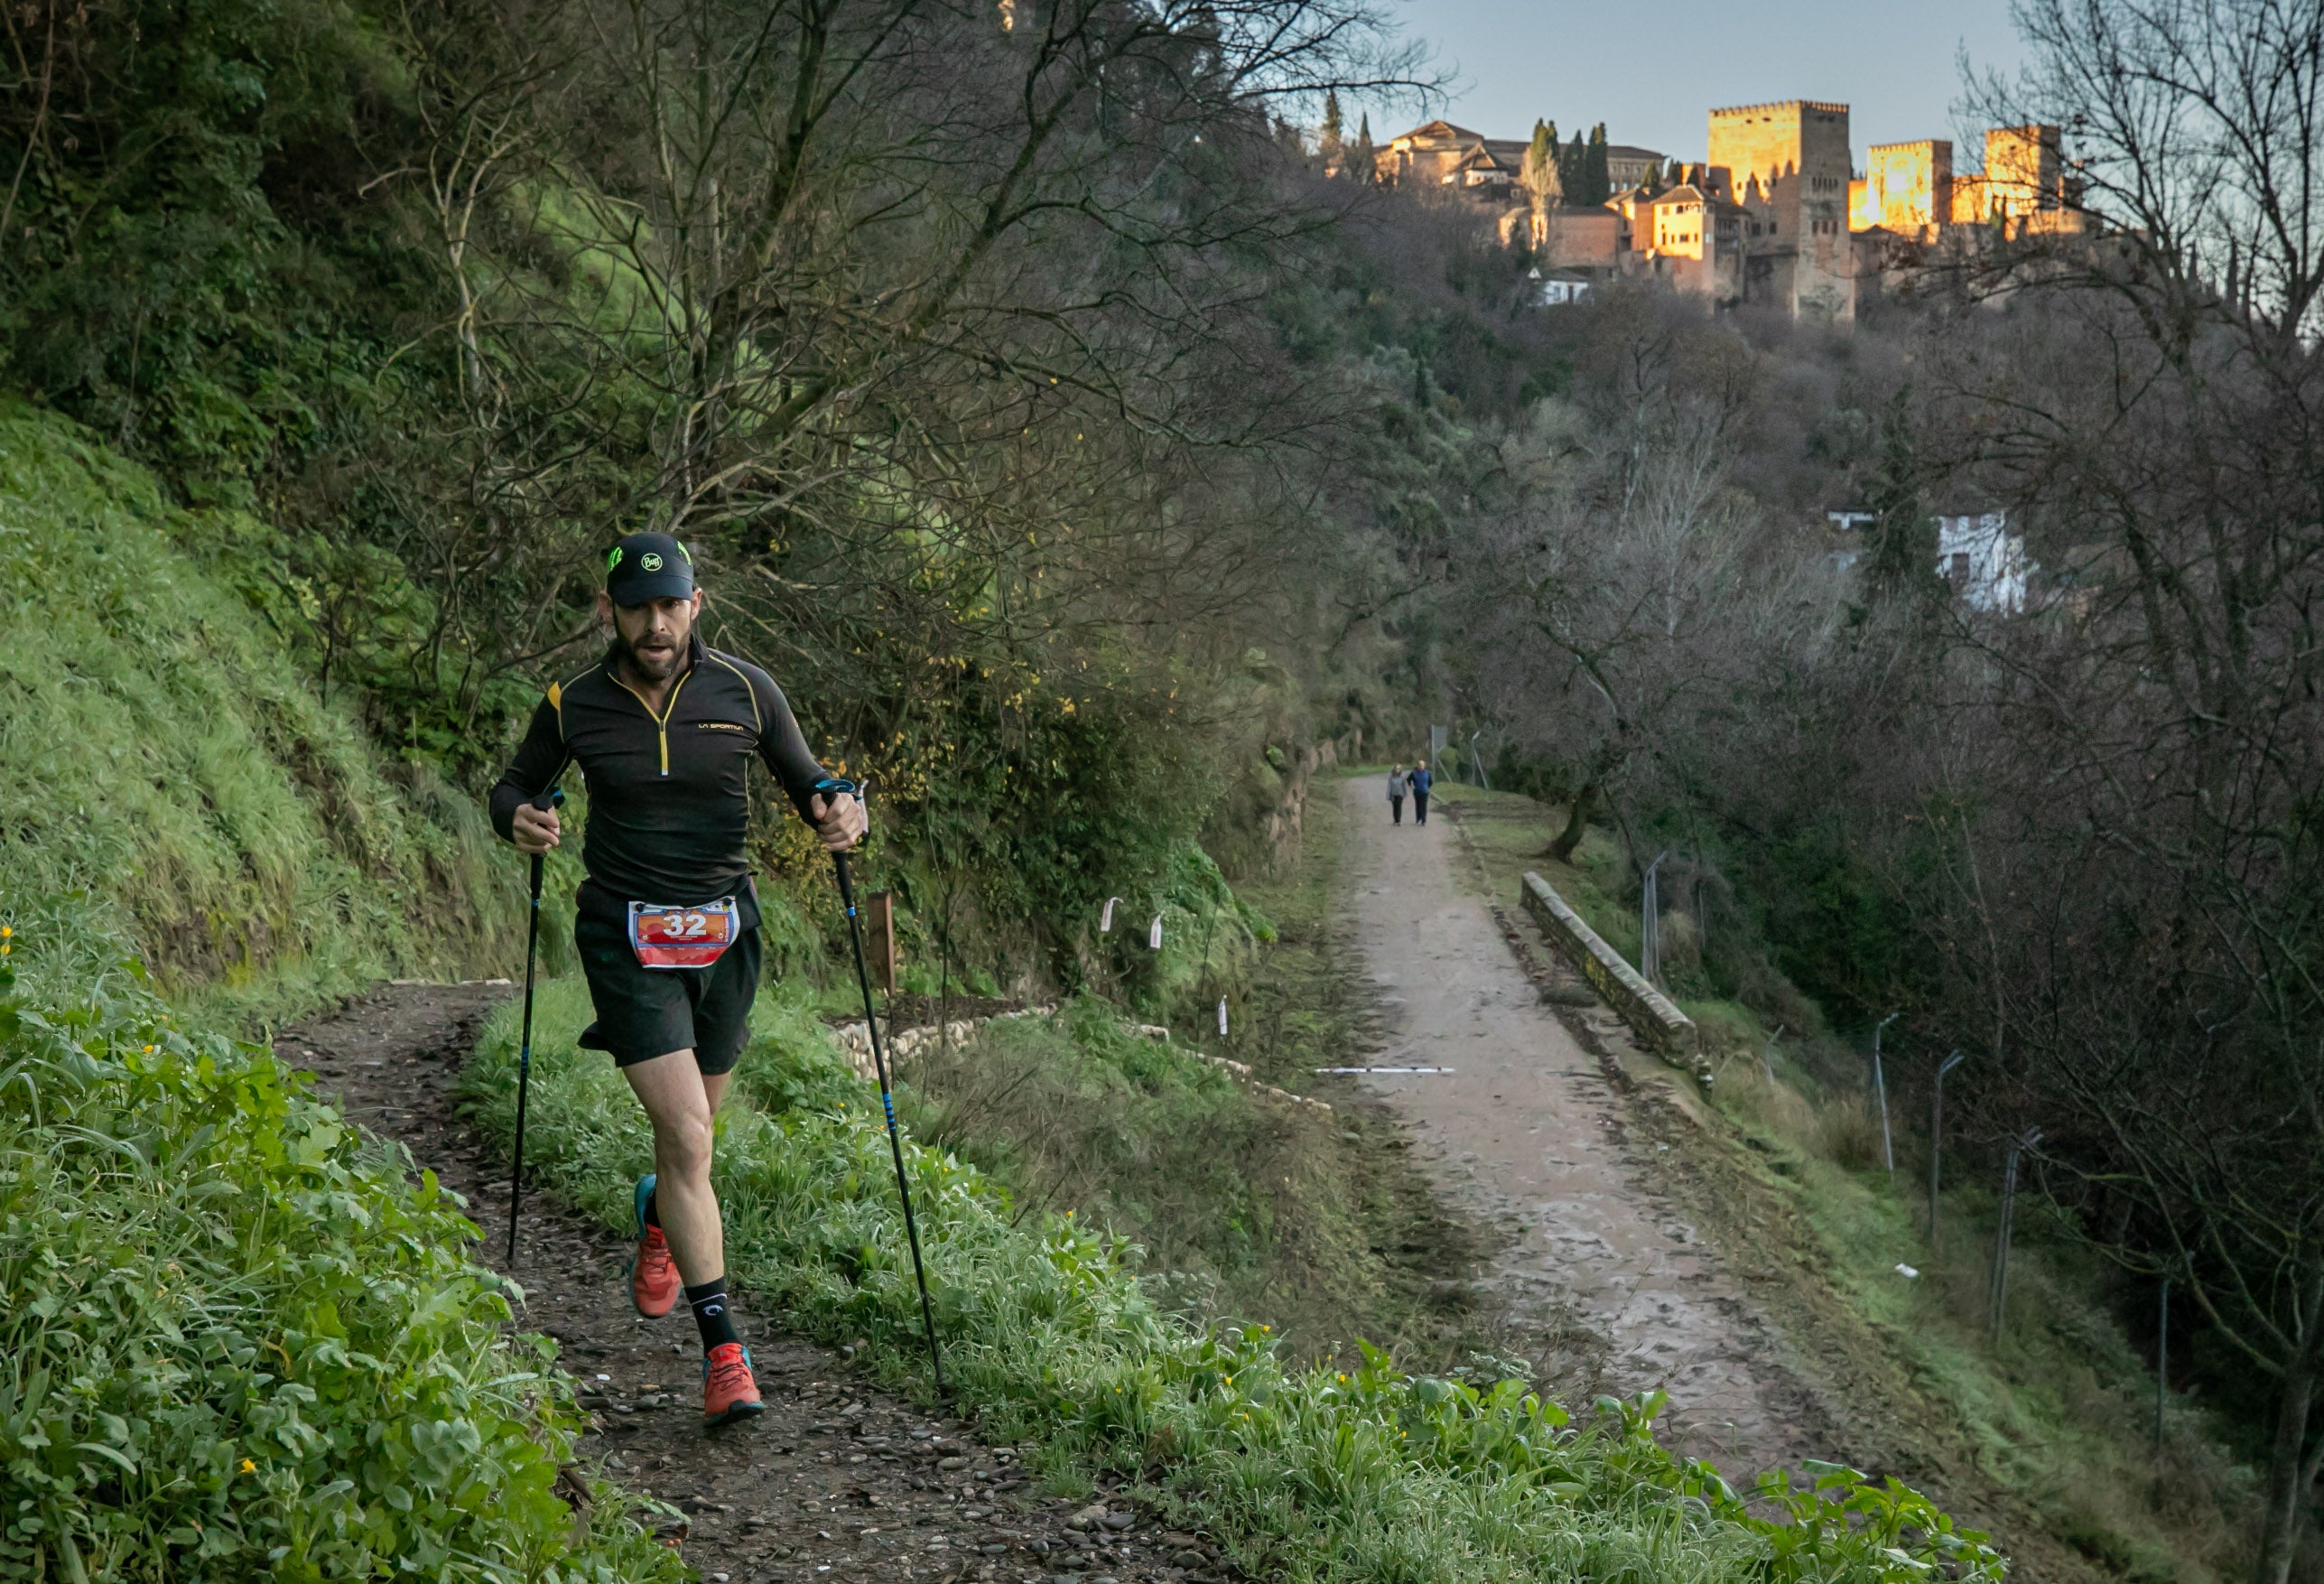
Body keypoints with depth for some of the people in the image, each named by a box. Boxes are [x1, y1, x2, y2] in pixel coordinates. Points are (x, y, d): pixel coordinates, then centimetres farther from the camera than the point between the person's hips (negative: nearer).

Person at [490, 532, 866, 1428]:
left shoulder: (746, 693, -4)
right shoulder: (573, 706, -5)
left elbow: (807, 782, 8)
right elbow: (515, 787, 11)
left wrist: (838, 814, -15)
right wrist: (520, 821, -12)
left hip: (724, 931, 2)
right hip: (625, 940, -2)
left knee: (690, 1133, 17)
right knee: (688, 1137, -15)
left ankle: (659, 1217, 55)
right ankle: (724, 1353, -10)